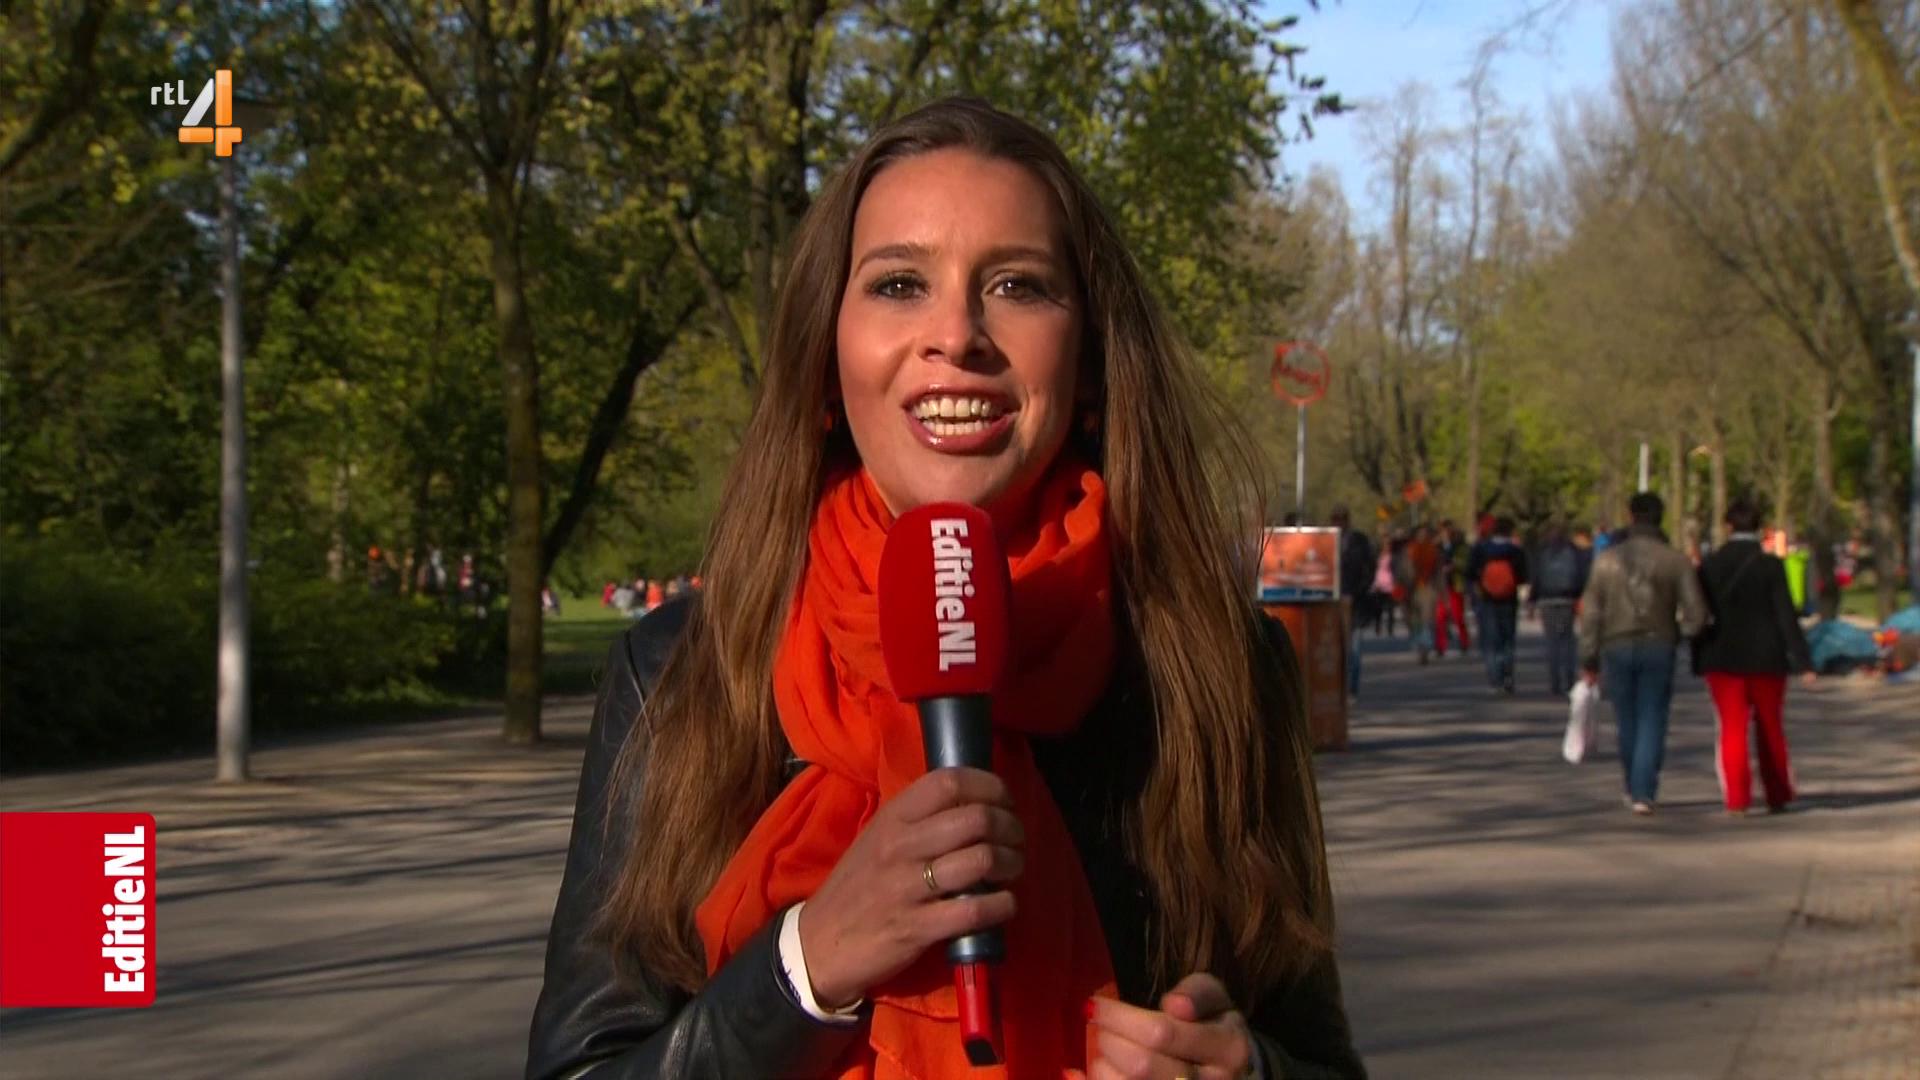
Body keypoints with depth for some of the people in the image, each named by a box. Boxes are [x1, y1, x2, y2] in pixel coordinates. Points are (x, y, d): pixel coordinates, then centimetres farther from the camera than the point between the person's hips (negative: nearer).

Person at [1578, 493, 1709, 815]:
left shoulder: (1608, 559, 0)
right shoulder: (1675, 560, -3)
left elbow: (1591, 612, 0)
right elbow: (1696, 614, -9)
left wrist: (1588, 660, 5)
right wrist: (1676, 633, 13)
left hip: (1617, 648, 1)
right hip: (1659, 649, -1)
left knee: (1627, 722, 14)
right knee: (1652, 722, 2)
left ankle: (1635, 788, 27)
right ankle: (1644, 792, -7)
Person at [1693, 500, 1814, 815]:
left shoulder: (1708, 567, -1)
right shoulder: (1771, 566, -7)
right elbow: (1786, 615, -9)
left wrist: (1699, 660, 10)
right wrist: (1802, 661, -7)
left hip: (1723, 659, 1)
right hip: (1766, 659, -1)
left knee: (1732, 728, 0)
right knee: (1770, 728, 12)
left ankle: (1736, 798, -9)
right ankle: (1777, 796, 19)